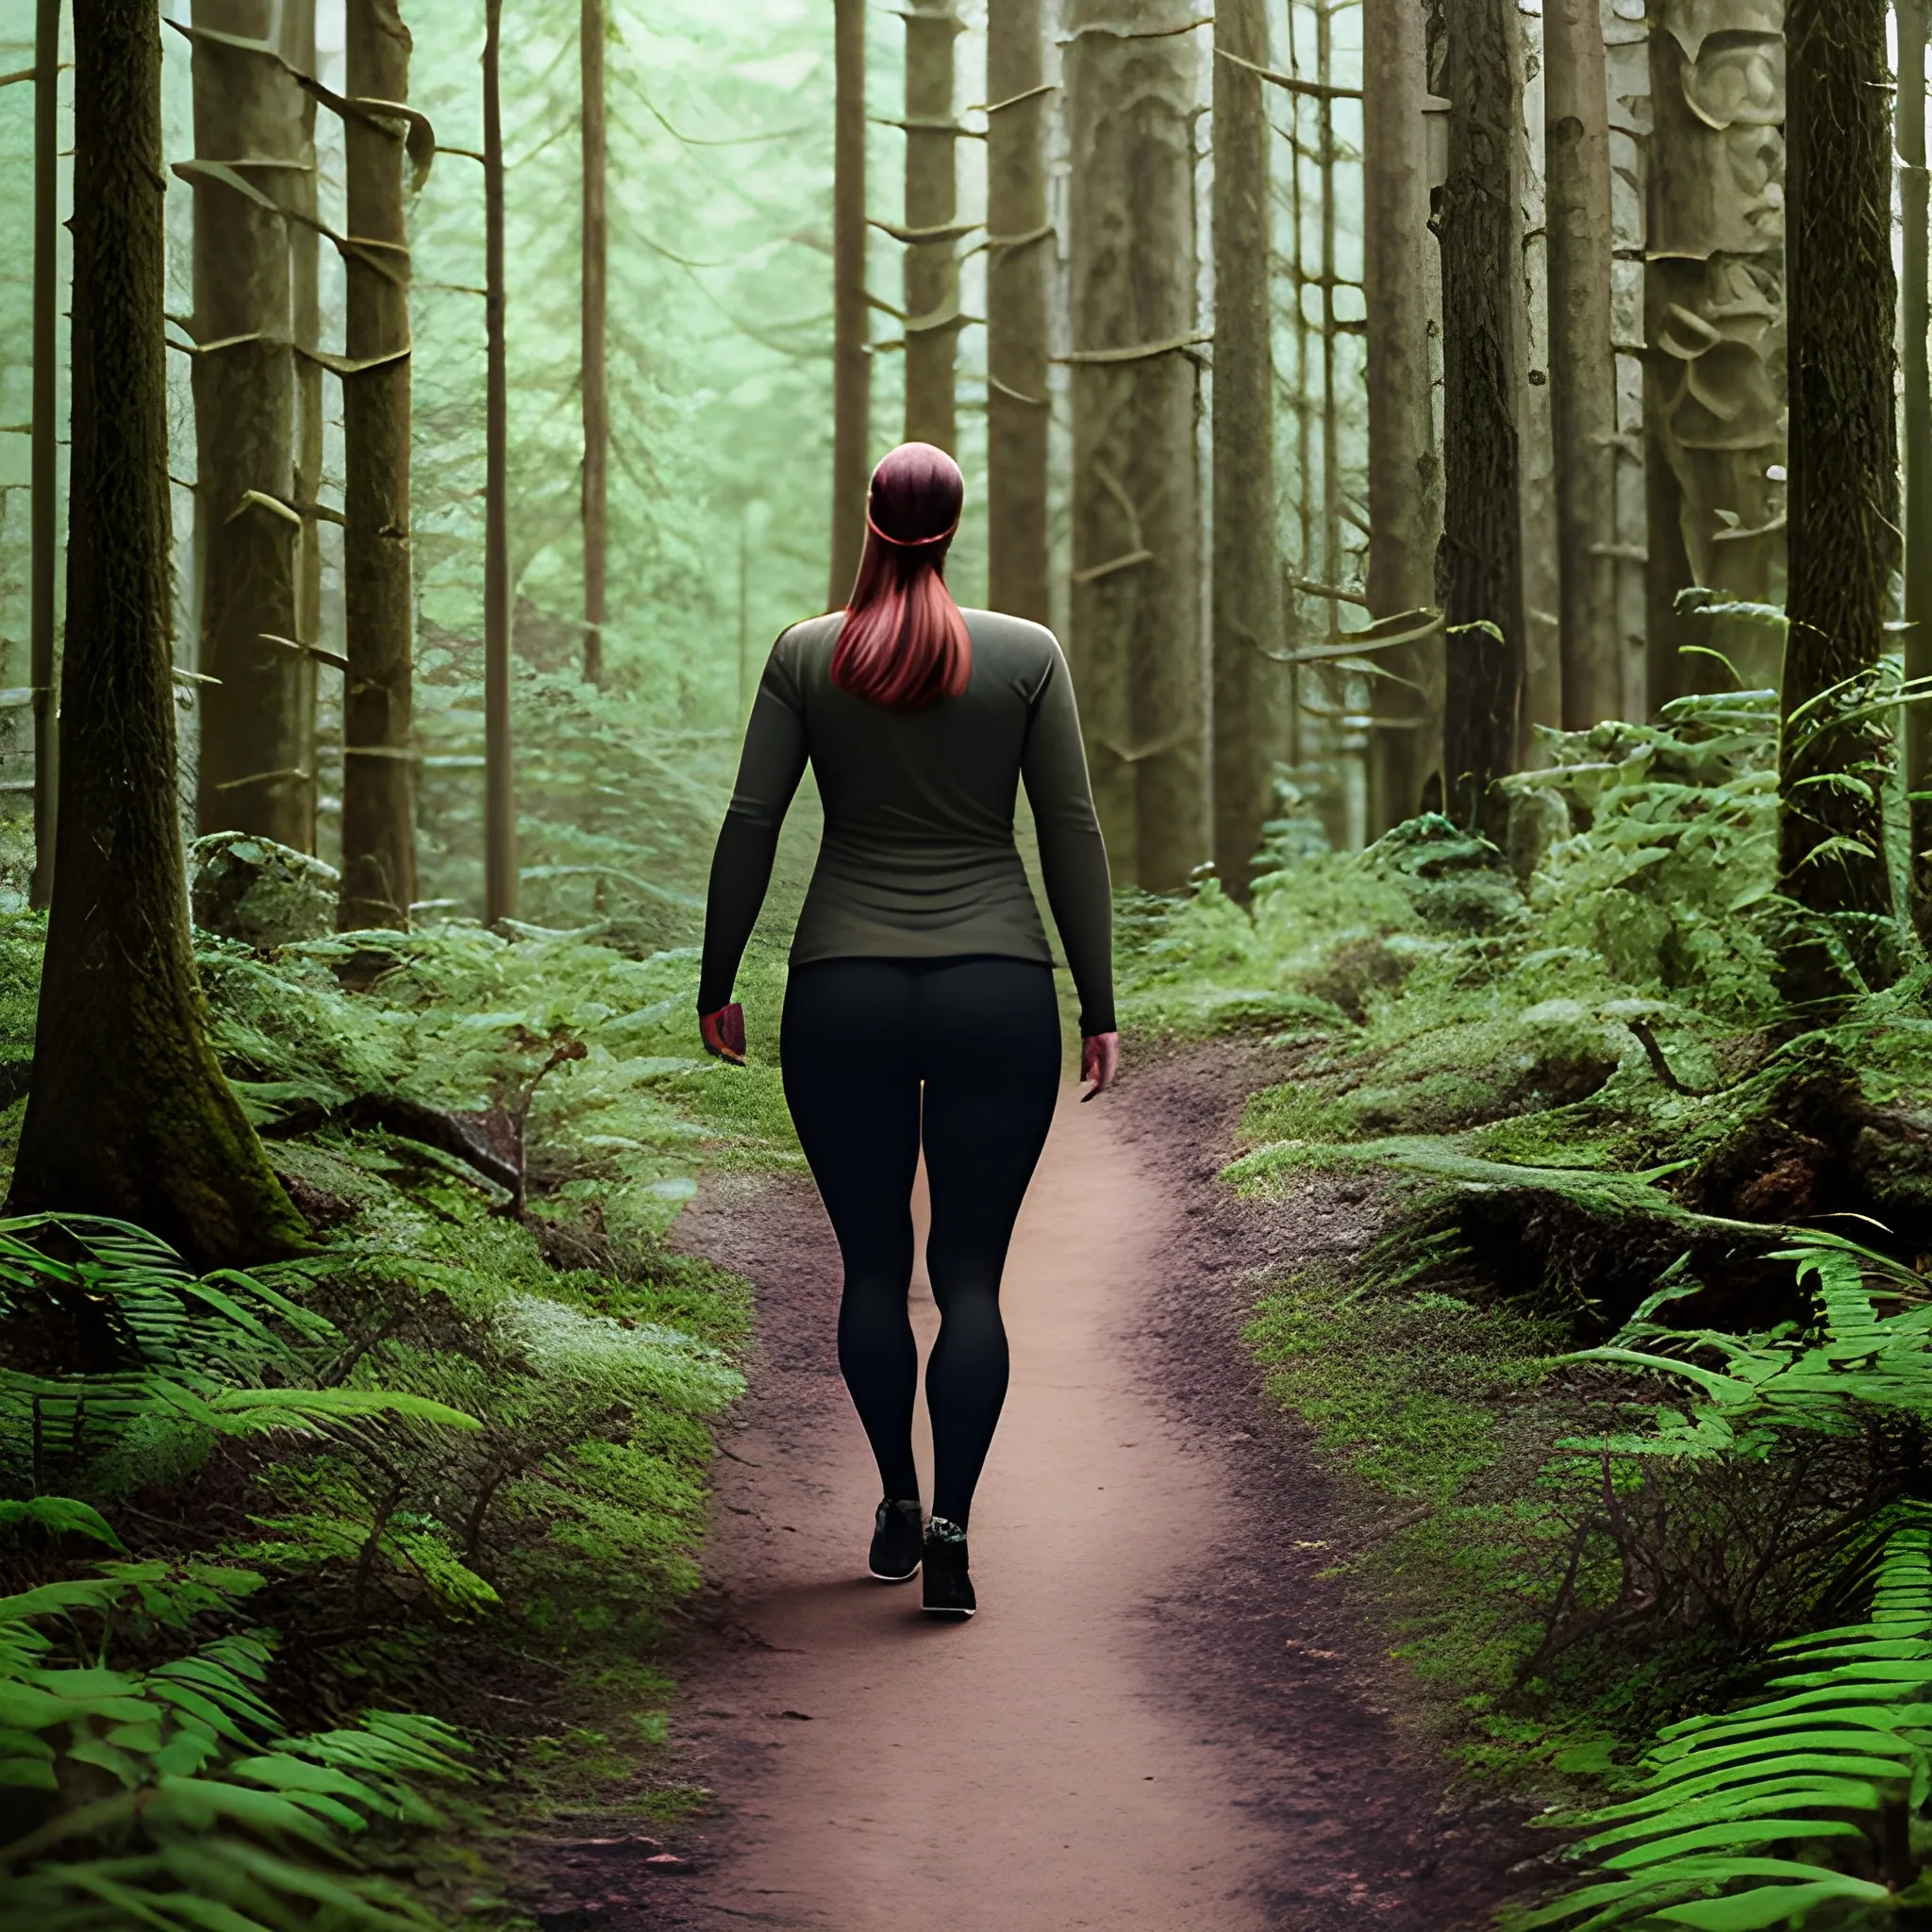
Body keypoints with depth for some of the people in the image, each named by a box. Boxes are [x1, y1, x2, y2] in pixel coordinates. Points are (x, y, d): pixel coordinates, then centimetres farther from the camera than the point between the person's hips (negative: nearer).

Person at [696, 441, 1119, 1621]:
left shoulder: (807, 655, 0)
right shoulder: (1028, 656, -1)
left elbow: (750, 827, 0)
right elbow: (1072, 834, -1)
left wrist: (717, 985, 10)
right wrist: (1101, 1010, 4)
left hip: (844, 993, 1)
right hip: (998, 993, 0)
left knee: (872, 1268, 14)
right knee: (971, 1277, 1)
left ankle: (899, 1506, 21)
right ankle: (951, 1522, -13)